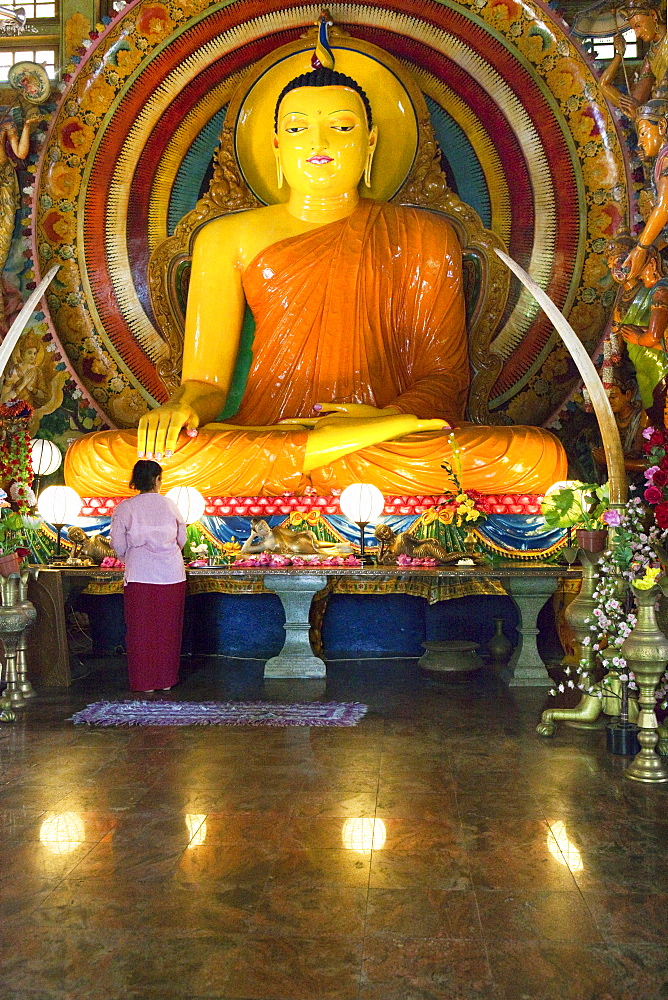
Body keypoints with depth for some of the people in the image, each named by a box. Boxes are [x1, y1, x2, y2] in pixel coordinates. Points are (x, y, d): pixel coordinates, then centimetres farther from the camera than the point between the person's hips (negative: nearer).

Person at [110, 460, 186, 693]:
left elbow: (118, 545, 0)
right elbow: (181, 539, 13)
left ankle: (145, 682, 10)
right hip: (172, 574, 2)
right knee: (168, 628, 10)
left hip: (139, 576, -2)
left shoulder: (125, 508, -1)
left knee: (140, 629, 6)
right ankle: (166, 680, 18)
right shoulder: (169, 504, 4)